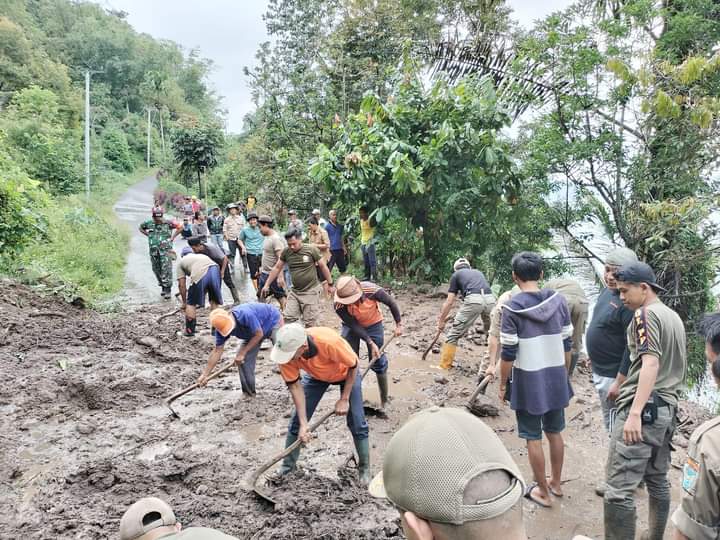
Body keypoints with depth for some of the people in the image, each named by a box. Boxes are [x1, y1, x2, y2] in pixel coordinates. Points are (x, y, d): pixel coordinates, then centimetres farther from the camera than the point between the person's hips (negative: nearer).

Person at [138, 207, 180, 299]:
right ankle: (162, 286, 26)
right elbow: (140, 227, 24)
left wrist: (172, 237, 0)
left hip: (166, 249, -4)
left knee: (166, 269, -10)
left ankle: (167, 290, -6)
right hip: (153, 250, 4)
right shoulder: (149, 223, 5)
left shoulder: (168, 223, -6)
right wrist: (148, 235, 11)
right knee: (156, 269, 10)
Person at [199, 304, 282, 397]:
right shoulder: (221, 327, -20)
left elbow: (259, 334, -27)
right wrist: (204, 375, -12)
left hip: (273, 321, -6)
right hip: (254, 333, 6)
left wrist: (243, 352, -22)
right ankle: (249, 392, 11)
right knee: (242, 359, -3)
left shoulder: (245, 315, -41)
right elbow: (217, 351, -12)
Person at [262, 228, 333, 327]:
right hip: (294, 291, 4)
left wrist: (330, 284, 3)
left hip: (311, 291, -4)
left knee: (309, 323, 1)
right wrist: (266, 285, 9)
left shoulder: (312, 250, -11)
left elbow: (323, 267, -2)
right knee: (288, 318, 0)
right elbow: (277, 268, 9)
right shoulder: (286, 252, -2)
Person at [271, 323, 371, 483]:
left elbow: (353, 366, -25)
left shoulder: (330, 342, -45)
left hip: (345, 373, -3)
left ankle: (364, 469, 15)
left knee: (357, 423, -4)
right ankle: (287, 467, 18)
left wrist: (344, 399, -19)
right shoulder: (286, 351, -34)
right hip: (316, 375, 3)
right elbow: (295, 386, -23)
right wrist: (303, 423, -25)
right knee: (297, 421, 0)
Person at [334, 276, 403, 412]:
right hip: (352, 326, 1)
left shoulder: (371, 290, -35)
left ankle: (384, 401, 12)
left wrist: (398, 324, -10)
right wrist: (371, 343, -27)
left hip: (373, 324, -1)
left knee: (378, 362, -1)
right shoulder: (339, 306, -32)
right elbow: (354, 326, -23)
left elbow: (391, 303, -17)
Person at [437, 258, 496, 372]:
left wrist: (441, 321, 26)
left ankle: (444, 366, 10)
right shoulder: (478, 272, 36)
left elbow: (449, 302, 18)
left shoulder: (456, 275, 23)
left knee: (454, 334, 7)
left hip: (473, 299, -4)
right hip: (490, 299, 4)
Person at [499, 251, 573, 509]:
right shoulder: (558, 300, -3)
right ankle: (556, 483, 37)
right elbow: (566, 345, 4)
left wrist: (503, 385, -1)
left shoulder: (512, 307, -15)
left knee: (533, 438, 10)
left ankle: (542, 492, 22)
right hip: (556, 379, 5)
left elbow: (508, 354, -14)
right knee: (554, 432, 21)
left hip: (529, 383, -4)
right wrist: (564, 375, 17)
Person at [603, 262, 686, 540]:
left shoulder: (645, 313, -10)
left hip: (643, 408, -10)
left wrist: (634, 413, -25)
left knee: (619, 489, -9)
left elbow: (651, 363, -21)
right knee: (658, 480, 19)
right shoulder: (674, 316, 16)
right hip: (667, 408, 10)